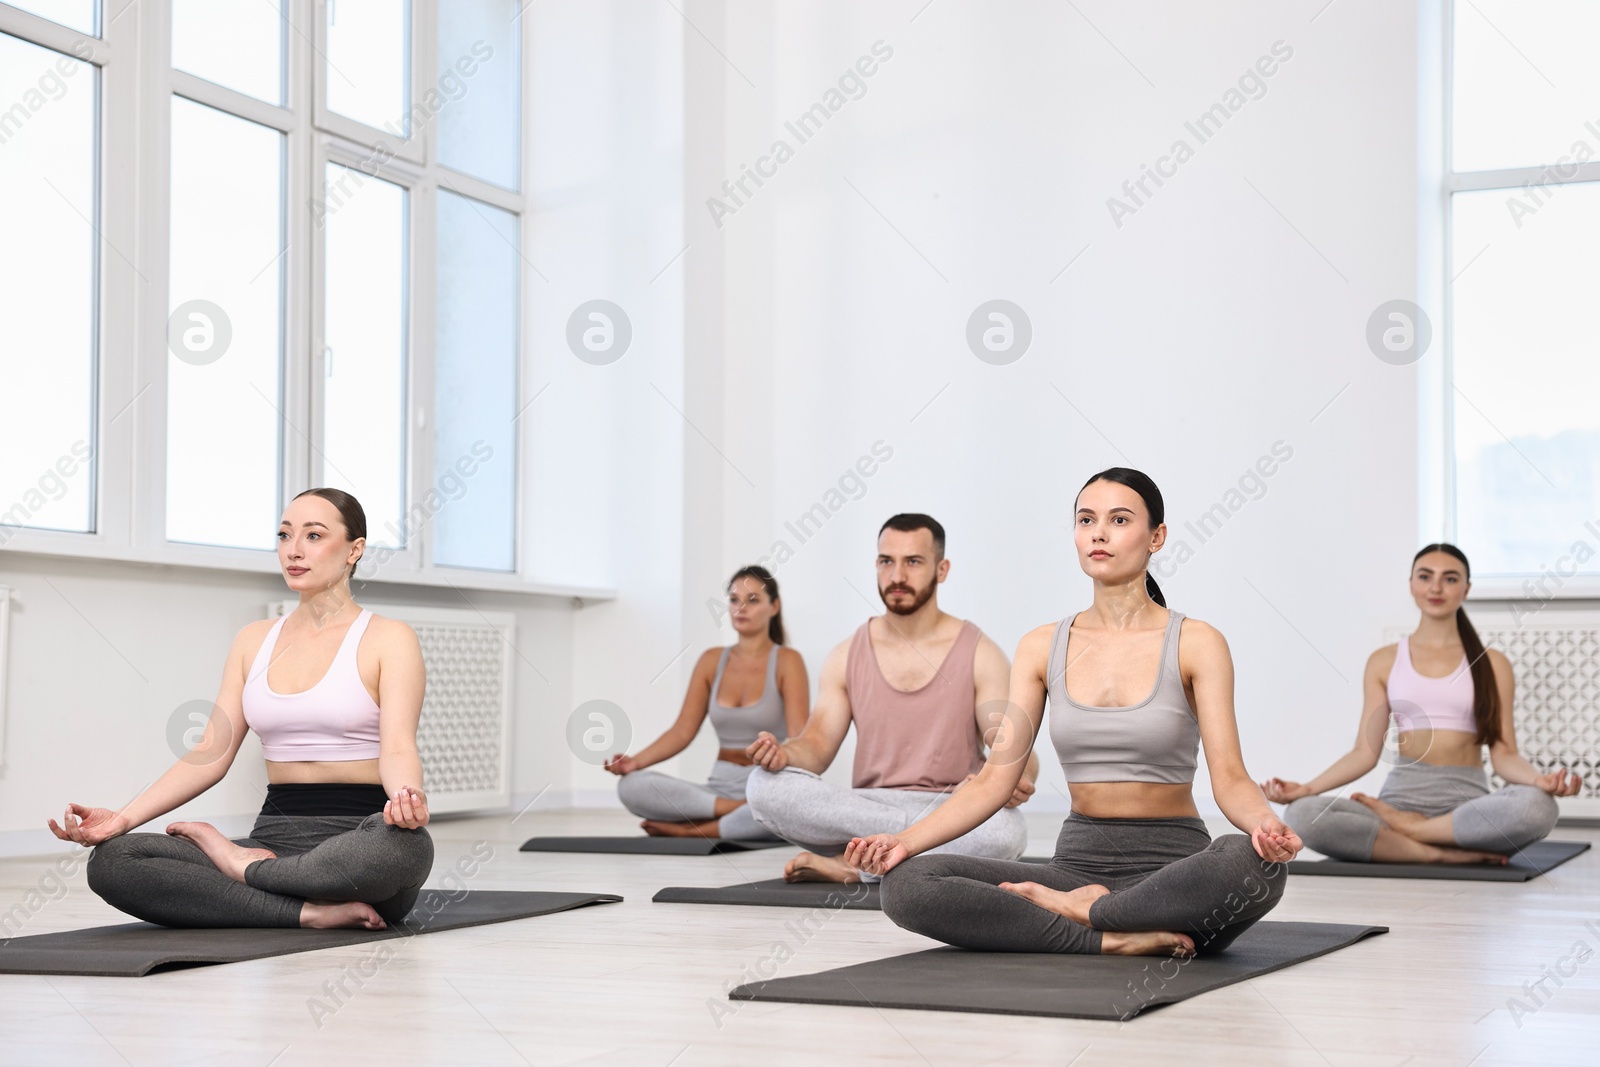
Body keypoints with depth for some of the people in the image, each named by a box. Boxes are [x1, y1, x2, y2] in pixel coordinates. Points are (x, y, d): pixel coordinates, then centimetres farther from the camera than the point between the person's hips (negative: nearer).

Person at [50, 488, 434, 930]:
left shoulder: (388, 639, 0)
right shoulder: (255, 641, 15)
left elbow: (398, 748, -14)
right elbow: (211, 753, 8)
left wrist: (407, 798, -38)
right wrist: (122, 818, -7)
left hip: (360, 840, -4)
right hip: (276, 838, 4)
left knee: (403, 842, -43)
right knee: (111, 859, -19)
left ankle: (244, 867, -16)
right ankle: (309, 910, -22)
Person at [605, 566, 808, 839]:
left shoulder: (786, 661, -2)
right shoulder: (712, 661, 11)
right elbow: (682, 730, 6)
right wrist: (635, 762, -12)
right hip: (720, 788, 4)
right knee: (631, 786, -22)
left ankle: (691, 830, -24)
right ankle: (741, 812, -22)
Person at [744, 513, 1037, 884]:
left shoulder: (980, 655, 3)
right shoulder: (847, 657, 11)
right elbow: (819, 743, 4)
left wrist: (1015, 780, -30)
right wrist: (783, 753, -20)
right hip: (865, 807, 2)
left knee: (1005, 828, -38)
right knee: (764, 784, -25)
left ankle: (849, 868, -23)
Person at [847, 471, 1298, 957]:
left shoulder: (1195, 644, -2)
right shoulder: (1041, 648, 7)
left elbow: (1229, 777, -11)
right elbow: (995, 778, 1)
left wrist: (1266, 826, -34)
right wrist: (905, 840, -14)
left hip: (1173, 866, -2)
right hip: (1080, 860, 2)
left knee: (1250, 863, -40)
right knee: (907, 883, -21)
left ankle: (1082, 909, -17)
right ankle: (1111, 939, -22)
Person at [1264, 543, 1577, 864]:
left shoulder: (1491, 664, 10)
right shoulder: (1384, 661, 12)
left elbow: (1504, 754, 4)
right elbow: (1365, 752, 7)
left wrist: (1540, 780, -18)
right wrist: (1306, 788, -8)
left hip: (1467, 799, 0)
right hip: (1402, 794, 0)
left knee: (1537, 806, -36)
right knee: (1302, 815, -30)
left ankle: (1408, 827, -18)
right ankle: (1446, 853, -26)